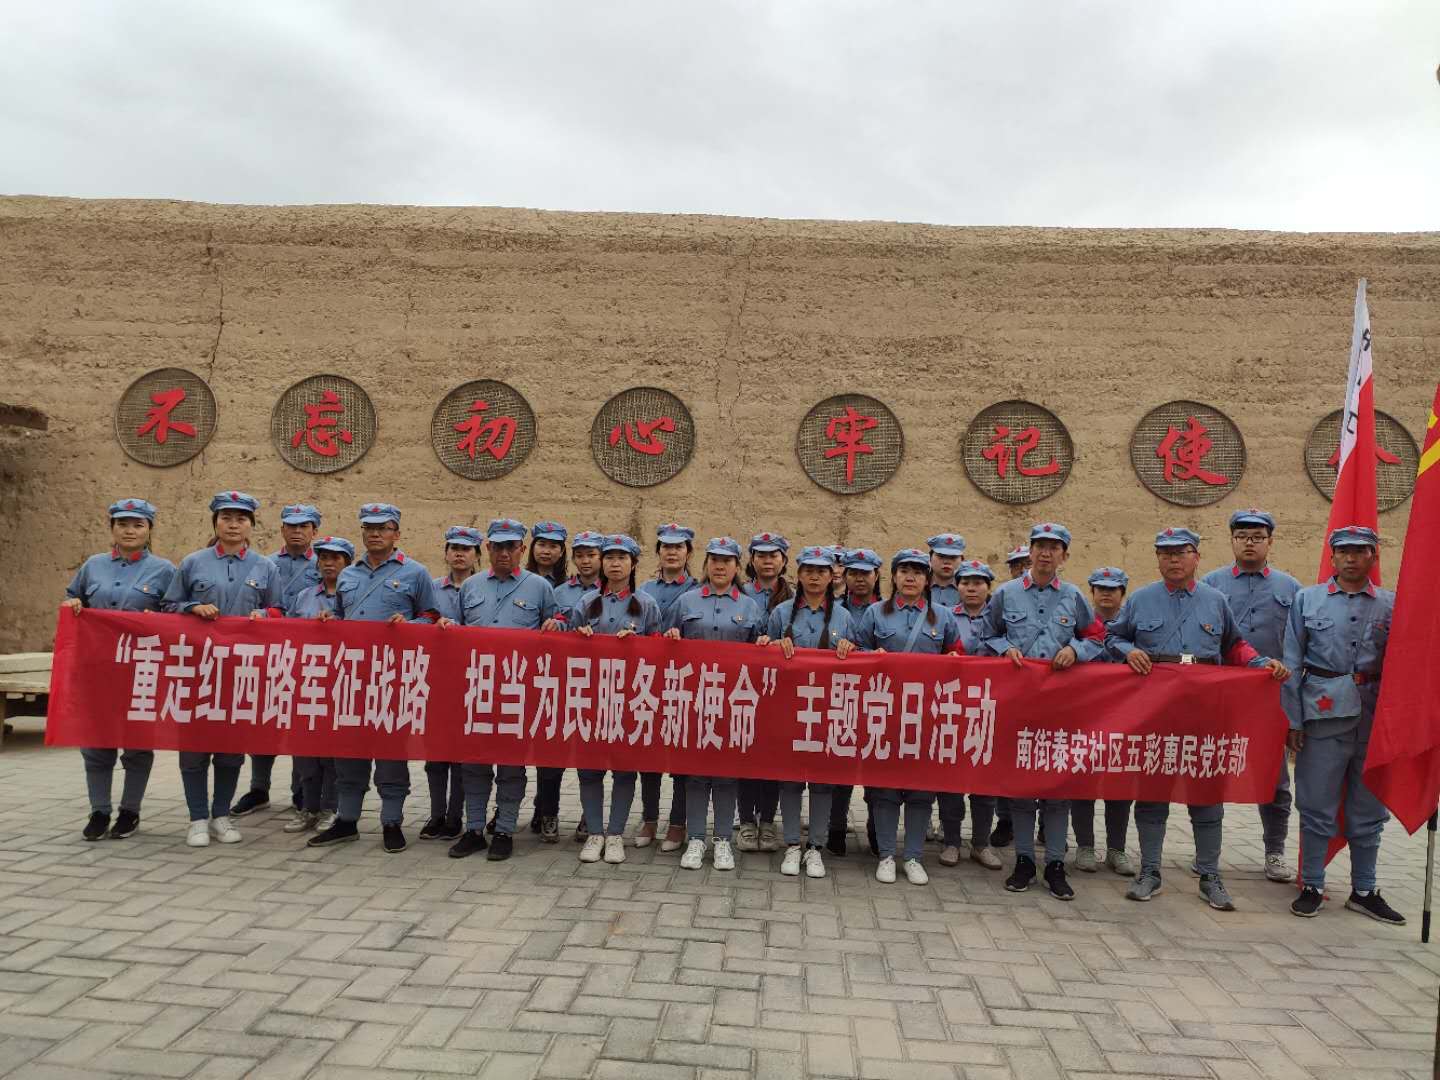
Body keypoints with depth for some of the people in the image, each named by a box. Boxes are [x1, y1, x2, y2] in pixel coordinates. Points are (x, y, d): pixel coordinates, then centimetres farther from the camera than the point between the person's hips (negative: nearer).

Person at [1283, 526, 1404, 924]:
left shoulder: (1391, 605, 8)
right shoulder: (1307, 599, 4)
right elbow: (1292, 664, 2)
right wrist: (1292, 719, -3)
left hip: (1374, 717, 2)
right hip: (1324, 713, -2)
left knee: (1368, 810, 11)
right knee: (1317, 808, 3)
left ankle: (1363, 891, 24)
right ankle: (1311, 887, 15)